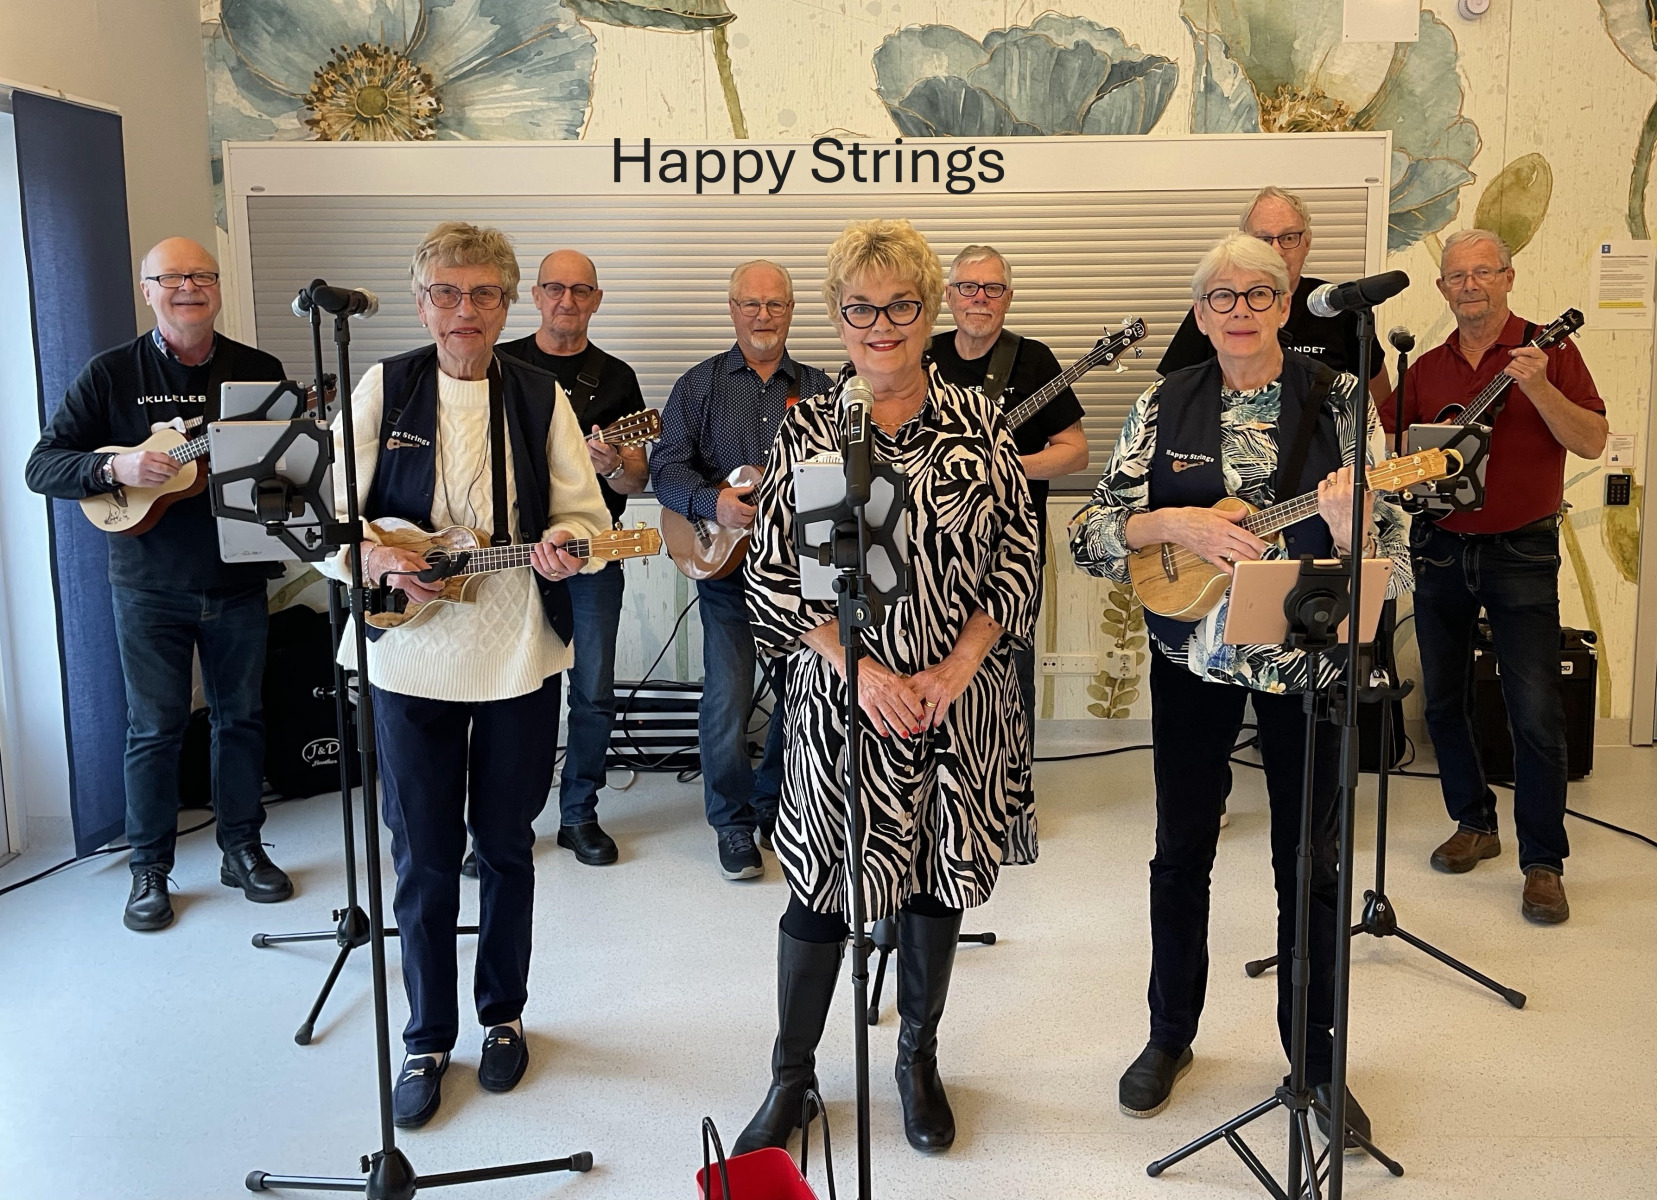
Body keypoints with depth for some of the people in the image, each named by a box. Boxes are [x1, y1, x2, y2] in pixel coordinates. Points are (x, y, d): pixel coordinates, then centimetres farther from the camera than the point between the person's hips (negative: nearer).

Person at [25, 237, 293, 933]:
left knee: (241, 716, 11)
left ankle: (242, 849, 25)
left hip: (238, 580, 2)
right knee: (155, 727, 5)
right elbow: (42, 466, -5)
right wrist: (114, 468, -23)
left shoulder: (259, 371, 3)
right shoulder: (111, 374, -2)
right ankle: (150, 869, 19)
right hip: (149, 587, -2)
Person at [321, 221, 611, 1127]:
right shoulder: (384, 389, 1)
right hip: (411, 655, -1)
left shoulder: (541, 395, 3)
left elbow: (585, 510, 2)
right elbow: (333, 510, -1)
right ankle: (427, 1037, 24)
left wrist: (558, 543, -21)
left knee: (505, 842, 13)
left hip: (519, 654, 1)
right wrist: (374, 554, -21)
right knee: (423, 853, 7)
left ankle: (503, 1015, 33)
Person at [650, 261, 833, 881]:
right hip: (725, 566, -2)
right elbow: (666, 465, -2)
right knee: (726, 702, -7)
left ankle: (775, 807, 28)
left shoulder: (820, 389, 12)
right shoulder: (700, 385, 6)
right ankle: (735, 823, 12)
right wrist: (714, 502, -19)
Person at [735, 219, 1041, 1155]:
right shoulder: (807, 431, -1)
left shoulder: (978, 422, 1)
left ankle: (919, 1058, 35)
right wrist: (860, 668, -14)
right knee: (823, 885, 6)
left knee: (941, 875, 13)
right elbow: (773, 574, -3)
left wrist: (955, 668, -11)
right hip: (841, 694, -1)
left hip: (959, 698, 1)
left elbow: (1018, 559, 0)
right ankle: (792, 1073, 27)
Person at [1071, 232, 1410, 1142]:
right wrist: (1177, 522, -23)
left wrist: (1349, 530, -29)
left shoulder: (1337, 400, -3)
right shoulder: (1165, 406, 0)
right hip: (1192, 653, 1)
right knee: (1181, 849, 11)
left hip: (1306, 655, -1)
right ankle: (1169, 1037, 30)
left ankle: (1316, 1057, 25)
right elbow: (1093, 531, -6)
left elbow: (1387, 542, -6)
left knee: (1309, 858, 7)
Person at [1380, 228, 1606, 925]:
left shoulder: (1549, 351, -2)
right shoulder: (1427, 369, 10)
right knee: (1443, 701, 11)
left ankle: (1543, 862, 4)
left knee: (1536, 712, -7)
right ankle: (1475, 823, 28)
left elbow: (1592, 442, -11)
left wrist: (1538, 387, -24)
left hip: (1520, 552, -4)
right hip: (1440, 547, 5)